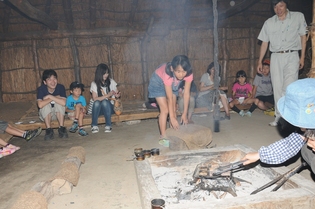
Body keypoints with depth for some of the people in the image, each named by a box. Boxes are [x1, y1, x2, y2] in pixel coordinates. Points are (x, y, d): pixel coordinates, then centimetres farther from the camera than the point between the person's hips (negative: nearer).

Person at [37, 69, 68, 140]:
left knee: (59, 103, -28)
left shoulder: (61, 87, -17)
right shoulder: (41, 89, -18)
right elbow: (40, 105, -34)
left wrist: (50, 96, -29)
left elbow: (64, 103, -32)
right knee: (46, 105, -29)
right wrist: (55, 97, -28)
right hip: (45, 115, 0)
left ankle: (61, 128, -23)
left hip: (58, 113, 0)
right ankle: (49, 130, -23)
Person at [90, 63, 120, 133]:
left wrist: (117, 95, -16)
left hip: (109, 107, 0)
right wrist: (107, 95, -20)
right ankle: (94, 126, -23)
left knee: (105, 102, -33)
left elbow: (117, 94, 9)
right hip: (98, 108, 0)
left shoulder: (111, 82, 2)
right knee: (97, 102, -33)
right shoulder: (94, 84, -2)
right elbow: (95, 99, -11)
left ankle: (108, 125, -26)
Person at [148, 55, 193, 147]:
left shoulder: (189, 74, -31)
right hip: (158, 82, -4)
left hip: (173, 84, 5)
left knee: (173, 109, 2)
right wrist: (172, 118, -32)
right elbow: (170, 98, -36)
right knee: (165, 110, -12)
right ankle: (163, 137, -2)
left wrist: (184, 114, -23)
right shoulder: (168, 74, -42)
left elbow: (186, 93, -24)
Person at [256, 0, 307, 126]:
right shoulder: (269, 23, 8)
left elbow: (303, 36, 7)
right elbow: (264, 43, 11)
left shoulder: (298, 17, 5)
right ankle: (279, 116, 11)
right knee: (277, 88, 3)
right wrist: (260, 62, 8)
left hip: (292, 56, -2)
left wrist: (302, 57, 1)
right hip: (276, 57, 2)